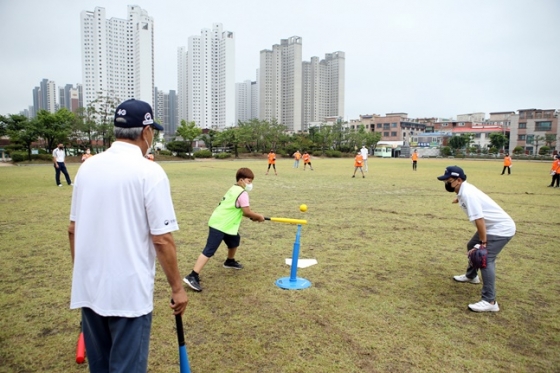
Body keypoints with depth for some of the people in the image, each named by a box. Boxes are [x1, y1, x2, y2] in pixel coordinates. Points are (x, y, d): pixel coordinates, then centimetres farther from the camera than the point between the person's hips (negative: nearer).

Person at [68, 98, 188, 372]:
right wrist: (177, 288, -6)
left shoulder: (87, 166, 3)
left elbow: (73, 230, 9)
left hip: (88, 289, 6)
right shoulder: (149, 171, -15)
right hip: (128, 292, -6)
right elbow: (162, 240, -16)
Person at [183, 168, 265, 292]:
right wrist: (258, 216, 3)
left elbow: (240, 211, 22)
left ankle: (230, 261, 50)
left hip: (220, 223, 10)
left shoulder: (234, 189, 18)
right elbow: (247, 212, -13)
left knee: (235, 239, 28)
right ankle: (192, 276, -17)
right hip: (219, 225, -10)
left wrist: (253, 216, 14)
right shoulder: (242, 193, -12)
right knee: (209, 251, -14)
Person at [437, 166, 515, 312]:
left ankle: (489, 302, -22)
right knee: (472, 247, 25)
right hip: (493, 226, 11)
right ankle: (471, 276, 48)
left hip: (501, 228, -11)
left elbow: (479, 219, -31)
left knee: (486, 259, -21)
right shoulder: (464, 190, 4)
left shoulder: (467, 194, -27)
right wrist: (459, 198, 55)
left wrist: (483, 242, -27)